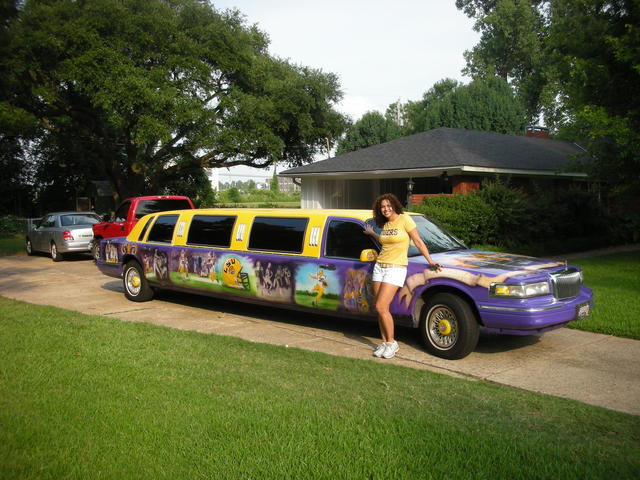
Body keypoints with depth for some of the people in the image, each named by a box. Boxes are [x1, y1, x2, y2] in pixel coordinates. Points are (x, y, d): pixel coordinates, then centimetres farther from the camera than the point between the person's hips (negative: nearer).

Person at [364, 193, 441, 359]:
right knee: (380, 309, 5)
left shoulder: (405, 219, -7)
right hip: (380, 266, 7)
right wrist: (372, 233, 36)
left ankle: (391, 343, 2)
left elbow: (418, 241, -5)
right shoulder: (384, 224, 12)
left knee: (381, 308, -13)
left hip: (396, 268, -7)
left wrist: (430, 261, -8)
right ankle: (384, 342, 16)